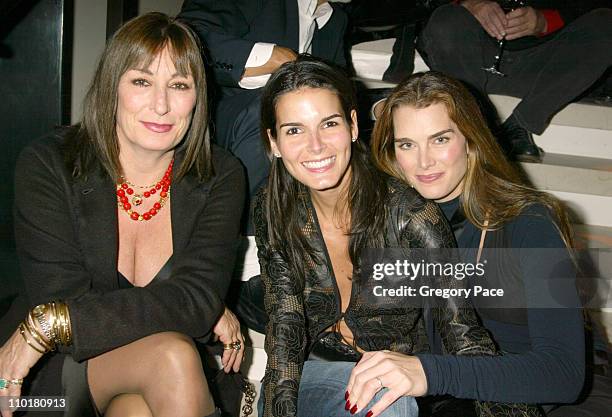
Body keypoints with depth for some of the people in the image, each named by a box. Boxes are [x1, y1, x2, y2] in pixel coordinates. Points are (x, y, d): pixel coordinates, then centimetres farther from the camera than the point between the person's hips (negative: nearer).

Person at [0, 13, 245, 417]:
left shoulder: (220, 177, -7)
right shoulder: (47, 166, -10)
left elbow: (198, 297, -19)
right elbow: (62, 297, -17)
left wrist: (46, 326, -25)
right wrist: (207, 315, -20)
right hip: (66, 375, 0)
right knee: (171, 354, -29)